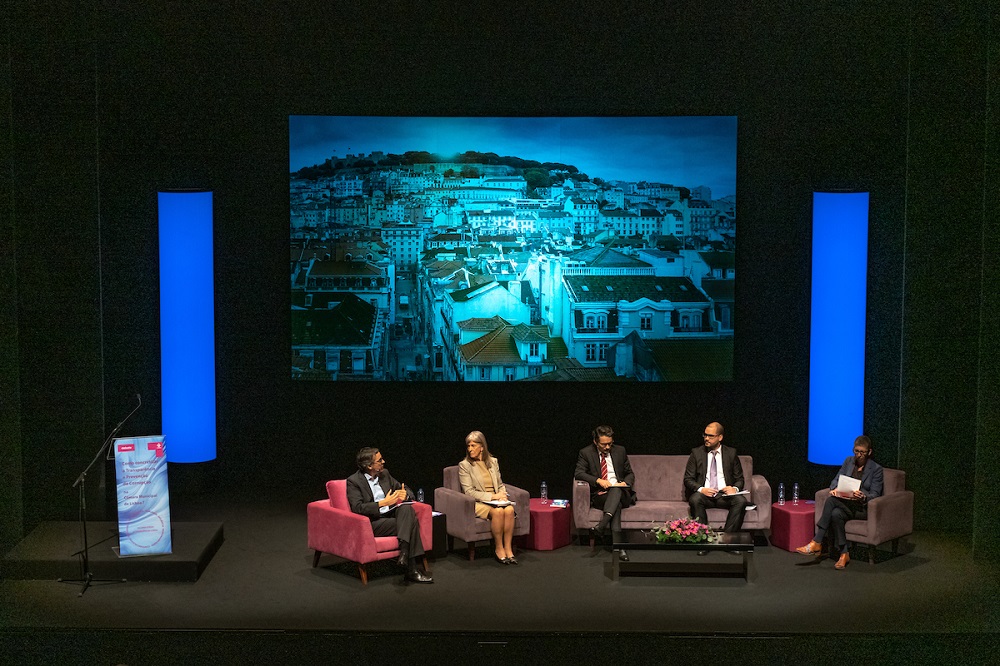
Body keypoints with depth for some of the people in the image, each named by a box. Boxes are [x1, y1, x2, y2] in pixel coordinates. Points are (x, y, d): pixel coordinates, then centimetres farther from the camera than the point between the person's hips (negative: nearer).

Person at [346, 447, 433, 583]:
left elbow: (406, 490, 21)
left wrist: (405, 495, -5)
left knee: (407, 508, -27)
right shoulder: (353, 481, -6)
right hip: (373, 523, -6)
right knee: (412, 523, -26)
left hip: (392, 515, 6)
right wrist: (383, 503, -23)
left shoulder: (385, 474, 14)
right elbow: (357, 508, -18)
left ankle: (404, 552, -35)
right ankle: (412, 570, -27)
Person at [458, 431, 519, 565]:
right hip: (477, 503, -4)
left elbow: (500, 484, 19)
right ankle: (498, 549, -20)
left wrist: (502, 495, -5)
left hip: (496, 500, 4)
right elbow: (469, 492, -9)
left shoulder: (493, 462, 13)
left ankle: (508, 548, -23)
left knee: (509, 509, -30)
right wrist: (492, 496, -16)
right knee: (498, 511, -34)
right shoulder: (464, 465, -1)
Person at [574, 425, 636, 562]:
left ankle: (601, 526, -54)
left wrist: (626, 483, -6)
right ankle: (618, 546, -47)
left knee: (616, 490, -37)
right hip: (599, 495, -2)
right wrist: (598, 480, -23)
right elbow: (579, 473, -8)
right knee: (616, 504, -36)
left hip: (621, 493, 2)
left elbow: (630, 474, 19)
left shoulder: (620, 451, 13)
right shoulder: (586, 453, 4)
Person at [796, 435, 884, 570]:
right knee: (836, 514, -34)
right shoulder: (849, 461, 12)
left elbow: (874, 495, -7)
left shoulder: (876, 469, -3)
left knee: (831, 501, -32)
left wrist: (863, 496, -29)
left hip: (863, 507, -5)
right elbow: (837, 479, 10)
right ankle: (844, 554, -28)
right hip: (845, 502, 5)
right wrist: (834, 489, -14)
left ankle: (817, 543, -29)